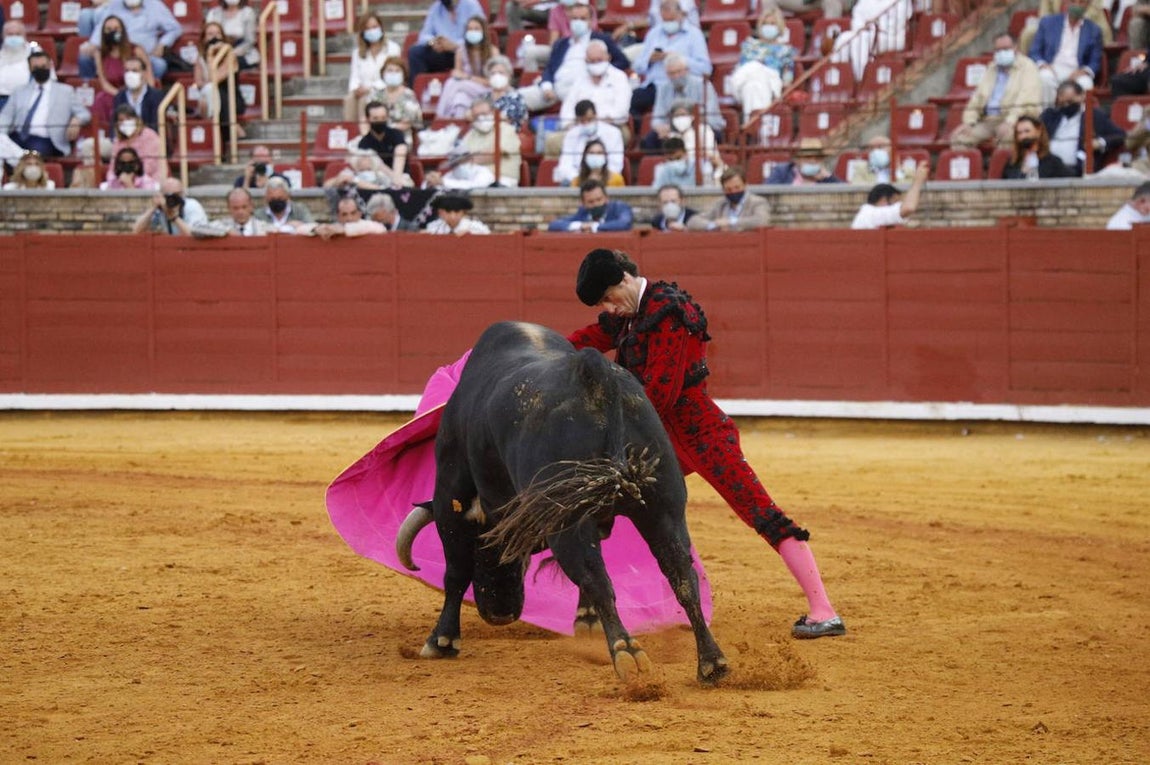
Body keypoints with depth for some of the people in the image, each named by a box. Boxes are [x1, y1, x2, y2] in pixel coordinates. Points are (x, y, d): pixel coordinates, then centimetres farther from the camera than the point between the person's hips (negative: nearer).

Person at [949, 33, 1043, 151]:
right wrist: (968, 122, 2)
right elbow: (976, 99, 20)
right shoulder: (991, 71, 21)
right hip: (989, 120, 7)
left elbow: (1025, 101, -14)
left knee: (1007, 135, -40)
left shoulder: (1027, 67, 0)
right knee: (958, 137, -12)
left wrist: (1010, 122, -27)